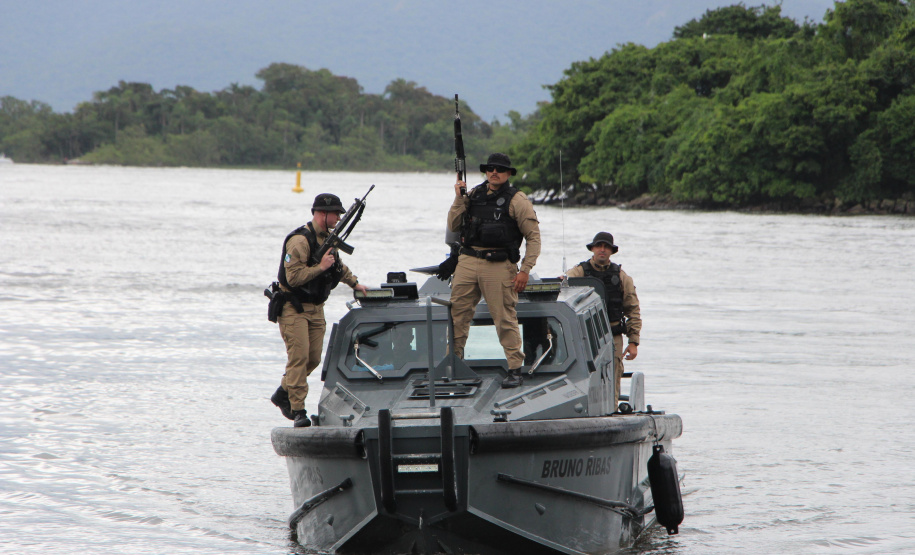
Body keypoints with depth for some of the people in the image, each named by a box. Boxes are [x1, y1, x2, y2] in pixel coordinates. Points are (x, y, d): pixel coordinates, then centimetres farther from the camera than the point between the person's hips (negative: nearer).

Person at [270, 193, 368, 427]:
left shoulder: (327, 237, 12)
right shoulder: (300, 240, -18)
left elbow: (337, 265, 31)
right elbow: (293, 277, -25)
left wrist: (354, 283, 24)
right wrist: (321, 267, -23)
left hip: (315, 308, 8)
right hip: (294, 308, -8)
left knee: (313, 358, 7)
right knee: (299, 356, -14)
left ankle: (283, 394, 26)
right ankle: (298, 410, -15)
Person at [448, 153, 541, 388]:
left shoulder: (517, 200, 0)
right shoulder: (473, 195, 15)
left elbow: (533, 237, -1)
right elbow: (453, 225, 15)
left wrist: (525, 270, -9)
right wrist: (459, 199, 1)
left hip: (498, 265, -4)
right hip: (467, 262, 5)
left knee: (505, 319, -5)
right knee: (457, 313, 1)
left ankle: (515, 370, -1)